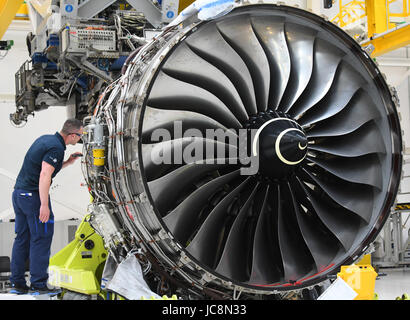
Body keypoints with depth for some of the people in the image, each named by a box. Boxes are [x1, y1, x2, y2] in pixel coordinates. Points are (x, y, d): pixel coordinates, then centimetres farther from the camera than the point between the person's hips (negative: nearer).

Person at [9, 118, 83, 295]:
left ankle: (17, 283, 16)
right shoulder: (56, 148, -15)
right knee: (41, 239, -2)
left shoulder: (46, 139, 13)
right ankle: (38, 284, -1)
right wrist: (44, 204, -24)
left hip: (19, 193, 9)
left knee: (22, 238, 12)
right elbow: (44, 176, -24)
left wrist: (67, 162, 16)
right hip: (33, 196, -9)